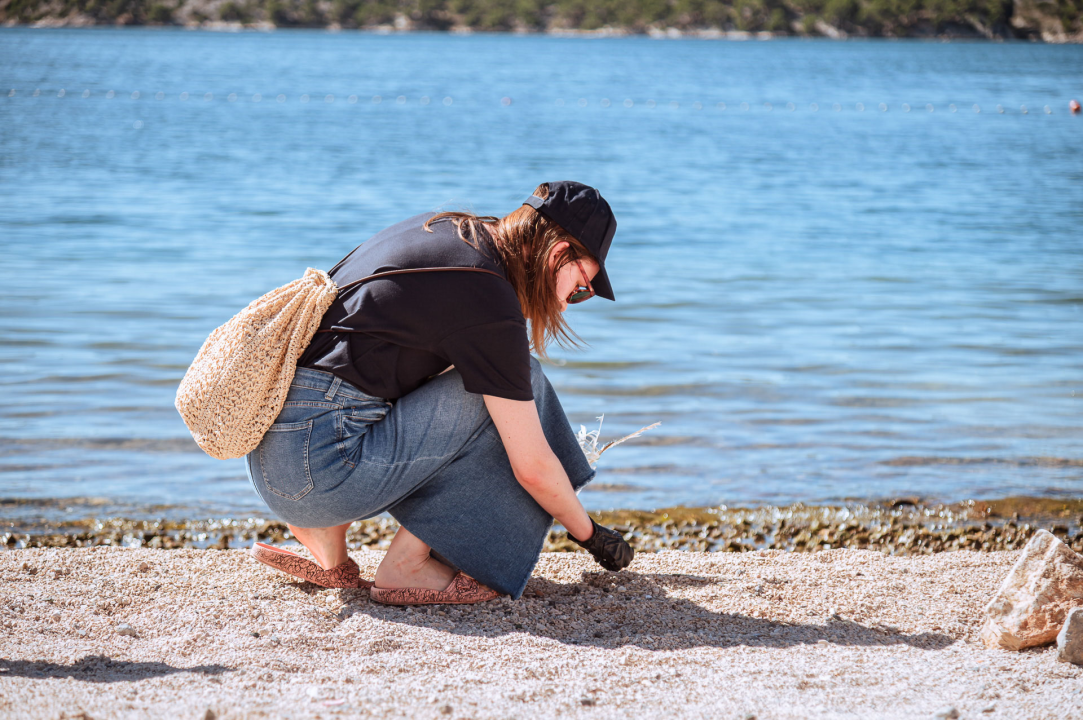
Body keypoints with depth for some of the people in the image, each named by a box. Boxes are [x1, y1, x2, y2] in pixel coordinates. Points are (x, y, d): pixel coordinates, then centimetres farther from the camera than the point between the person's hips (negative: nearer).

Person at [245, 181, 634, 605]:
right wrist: (588, 533, 11)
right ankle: (406, 564, -1)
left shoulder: (442, 227, 13)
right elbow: (533, 467, -8)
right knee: (509, 390, -4)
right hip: (318, 467, -9)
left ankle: (326, 532, 14)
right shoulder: (488, 300, -13)